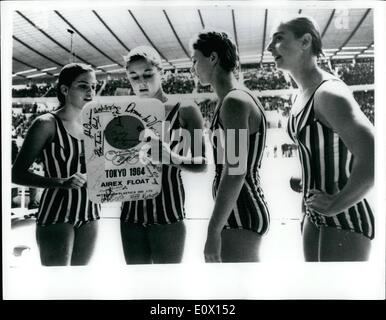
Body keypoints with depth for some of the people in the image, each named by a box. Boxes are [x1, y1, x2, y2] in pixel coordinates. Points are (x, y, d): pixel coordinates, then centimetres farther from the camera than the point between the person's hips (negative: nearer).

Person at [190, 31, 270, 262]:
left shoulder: (234, 101, -14)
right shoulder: (238, 99, 17)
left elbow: (235, 171, -24)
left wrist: (214, 229, -23)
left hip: (239, 216, -10)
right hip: (238, 213, 10)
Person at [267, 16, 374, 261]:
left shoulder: (329, 93, -21)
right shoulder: (304, 95, 7)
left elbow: (373, 160, -32)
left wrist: (336, 203, -21)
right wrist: (316, 204, 13)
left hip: (345, 220, -9)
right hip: (317, 215, 9)